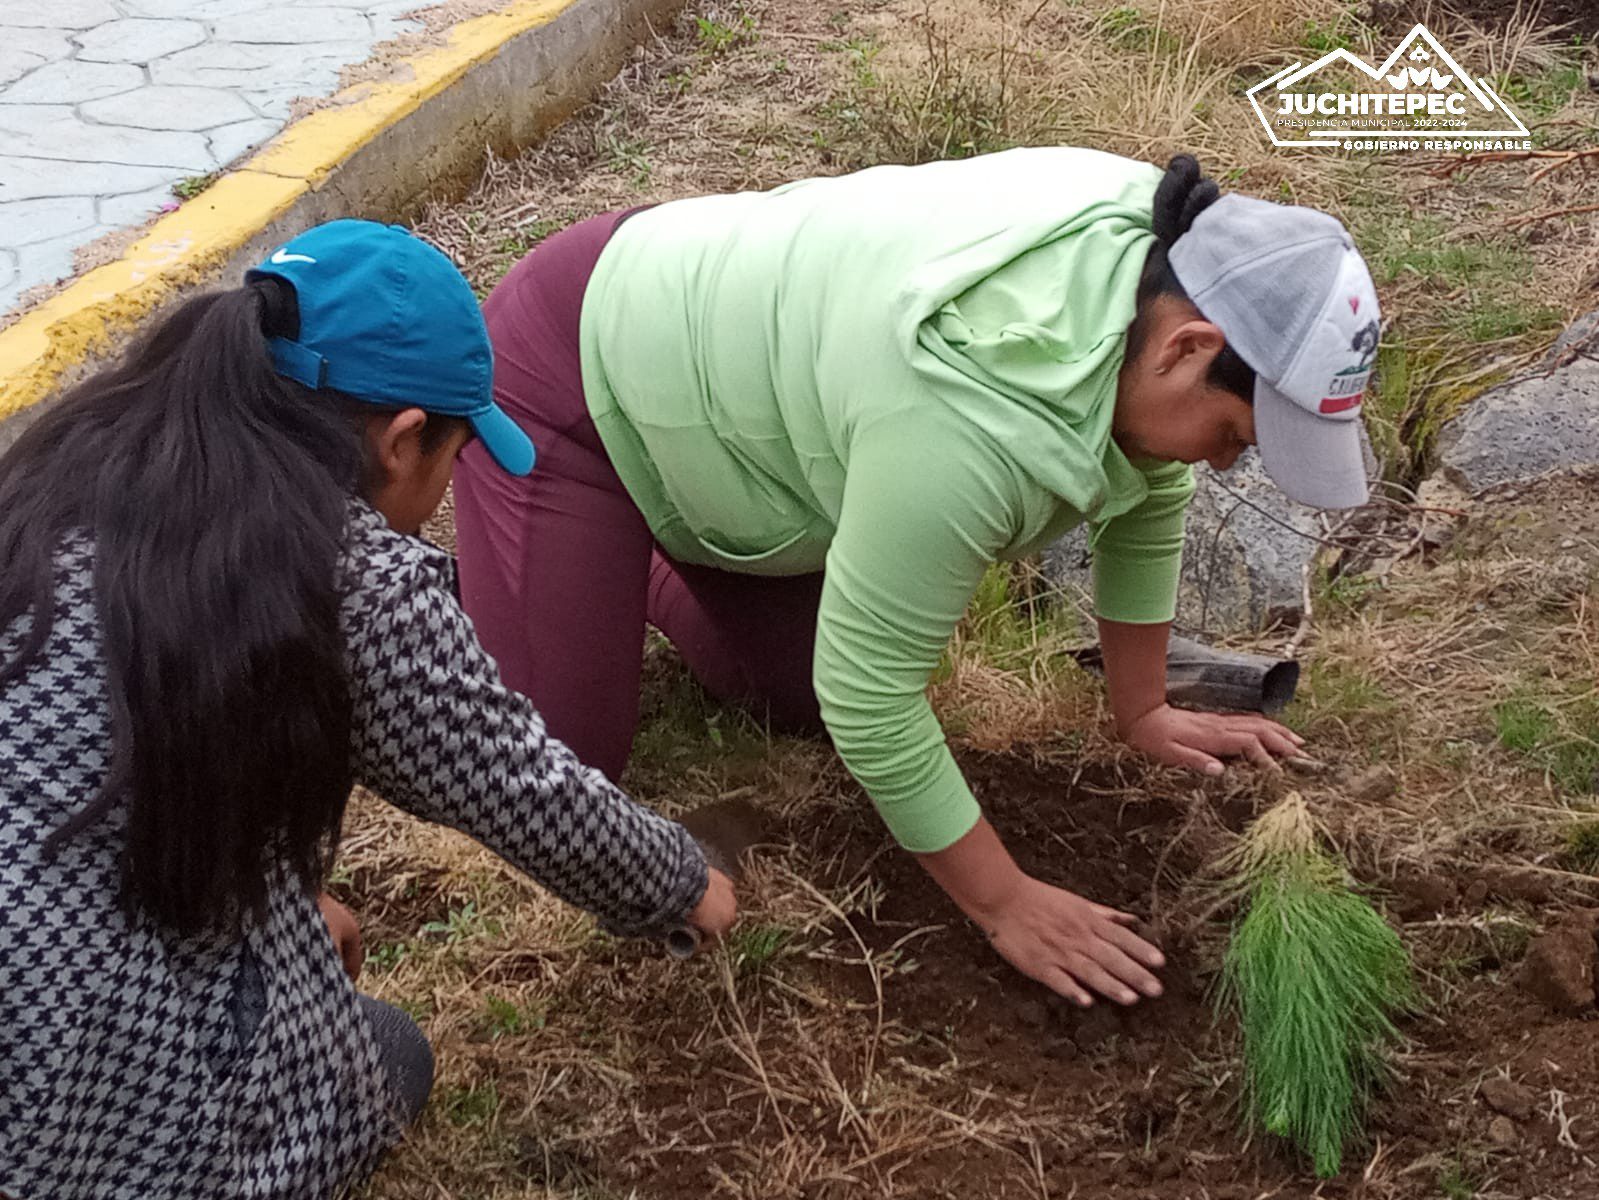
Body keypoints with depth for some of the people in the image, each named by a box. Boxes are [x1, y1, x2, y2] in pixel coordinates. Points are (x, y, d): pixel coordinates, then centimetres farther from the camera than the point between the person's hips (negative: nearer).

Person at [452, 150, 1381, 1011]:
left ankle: (633, 563, 27)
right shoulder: (983, 418, -39)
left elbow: (1150, 494, 2)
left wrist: (1143, 712, 7)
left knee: (800, 702, 7)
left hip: (719, 338, 8)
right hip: (577, 379, -7)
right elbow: (875, 697, -30)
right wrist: (1006, 905, -20)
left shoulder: (1154, 267, -15)